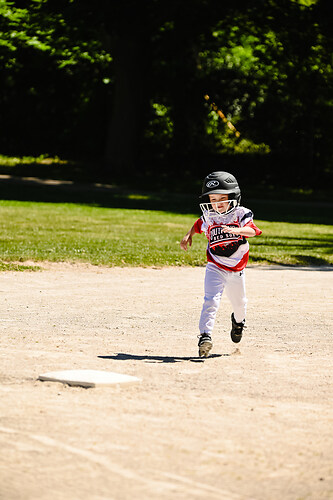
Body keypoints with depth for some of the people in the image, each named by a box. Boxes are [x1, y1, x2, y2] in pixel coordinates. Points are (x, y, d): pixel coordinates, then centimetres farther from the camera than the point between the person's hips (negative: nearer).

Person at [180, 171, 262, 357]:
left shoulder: (241, 214, -11)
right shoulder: (208, 217, -3)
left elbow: (252, 230, -29)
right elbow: (198, 225, 20)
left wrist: (237, 230, -47)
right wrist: (189, 235, 3)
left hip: (237, 269, 1)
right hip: (215, 267, -1)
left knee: (239, 303, 19)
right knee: (211, 300, -20)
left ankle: (238, 321, 52)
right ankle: (205, 335, -26)